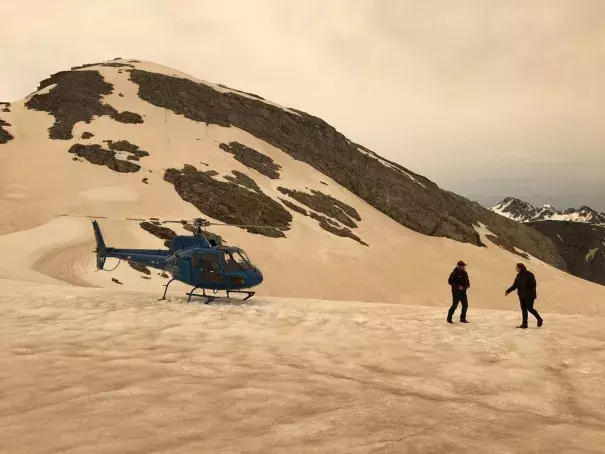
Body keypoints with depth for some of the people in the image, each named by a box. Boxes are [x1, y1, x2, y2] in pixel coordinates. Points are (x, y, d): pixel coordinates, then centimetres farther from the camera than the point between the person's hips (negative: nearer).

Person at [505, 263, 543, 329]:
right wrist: (508, 291, 7)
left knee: (529, 308, -7)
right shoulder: (519, 275, 7)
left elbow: (534, 284, -15)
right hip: (522, 296, 7)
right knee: (523, 309, 7)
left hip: (529, 295, -7)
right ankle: (524, 324, 11)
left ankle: (539, 319, 14)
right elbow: (515, 285, 13)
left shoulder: (529, 274, -14)